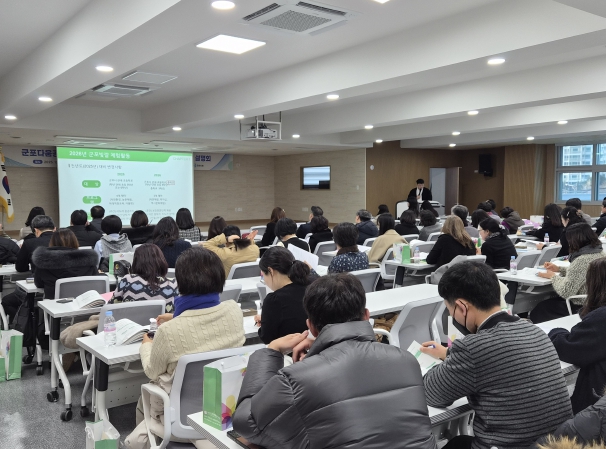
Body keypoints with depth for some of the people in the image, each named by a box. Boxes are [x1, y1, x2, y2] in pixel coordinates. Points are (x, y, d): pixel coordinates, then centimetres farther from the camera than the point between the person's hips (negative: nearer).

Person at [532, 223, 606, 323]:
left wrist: (553, 276, -7)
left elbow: (565, 292, -23)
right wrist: (559, 269, 11)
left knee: (537, 312, 10)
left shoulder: (582, 261, -28)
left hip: (580, 308, -9)